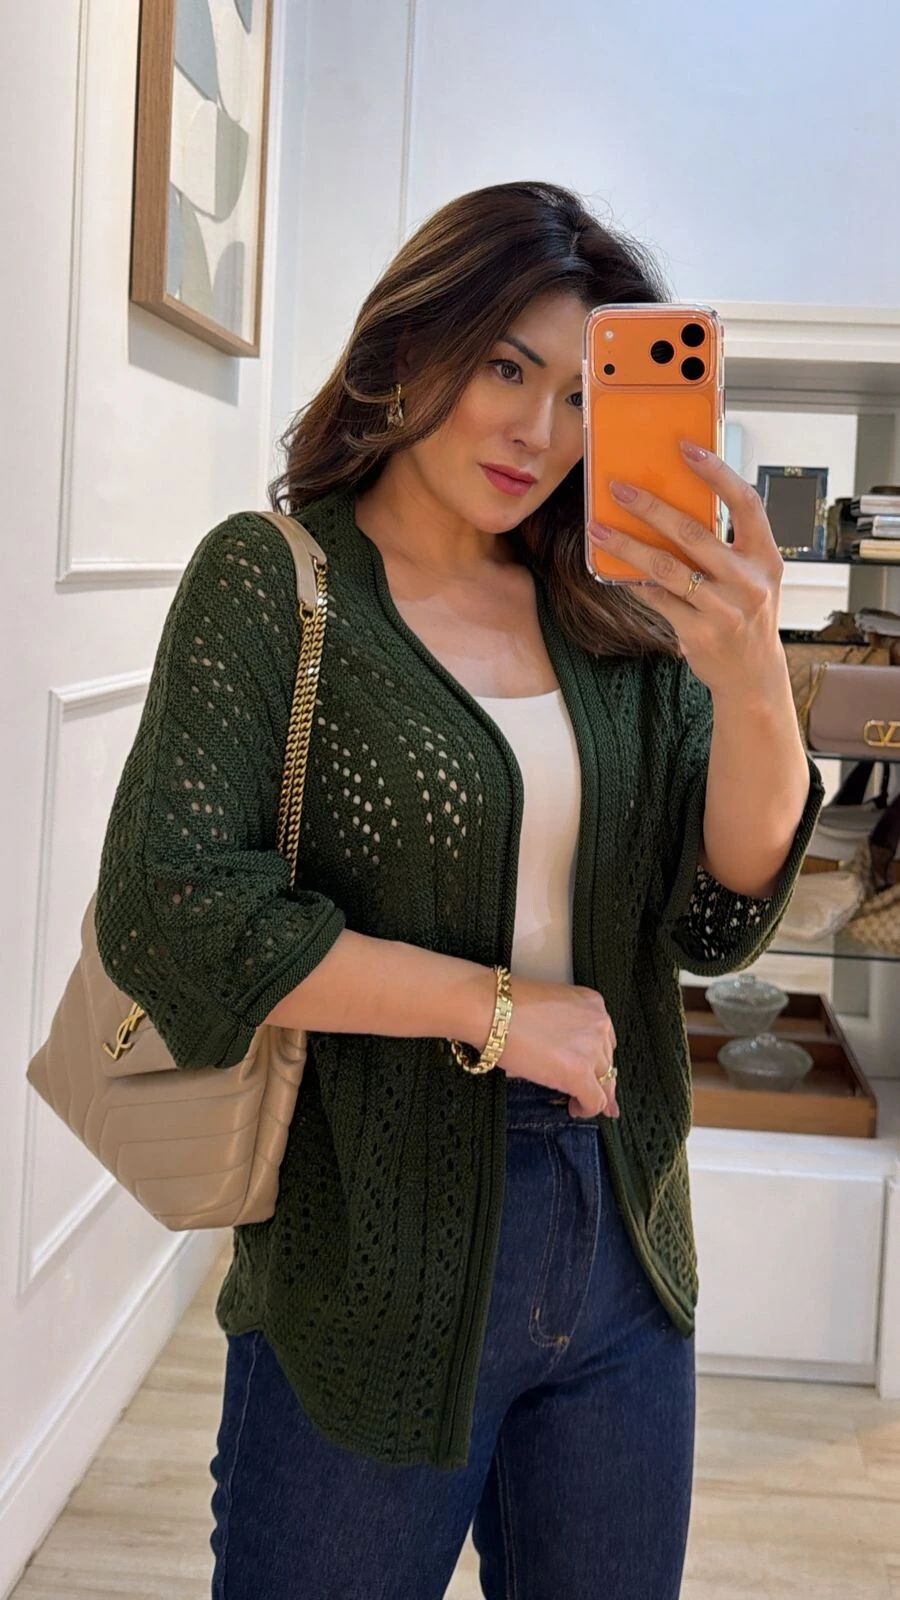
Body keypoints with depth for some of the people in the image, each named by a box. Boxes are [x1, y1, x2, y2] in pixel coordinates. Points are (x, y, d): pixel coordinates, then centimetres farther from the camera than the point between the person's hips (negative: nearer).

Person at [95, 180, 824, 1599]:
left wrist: (752, 681, -21)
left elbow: (722, 919, -4)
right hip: (376, 1255, -4)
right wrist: (493, 1005, -15)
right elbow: (163, 909, -17)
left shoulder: (615, 612, 2)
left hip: (619, 1245, 4)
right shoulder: (274, 581, -8)